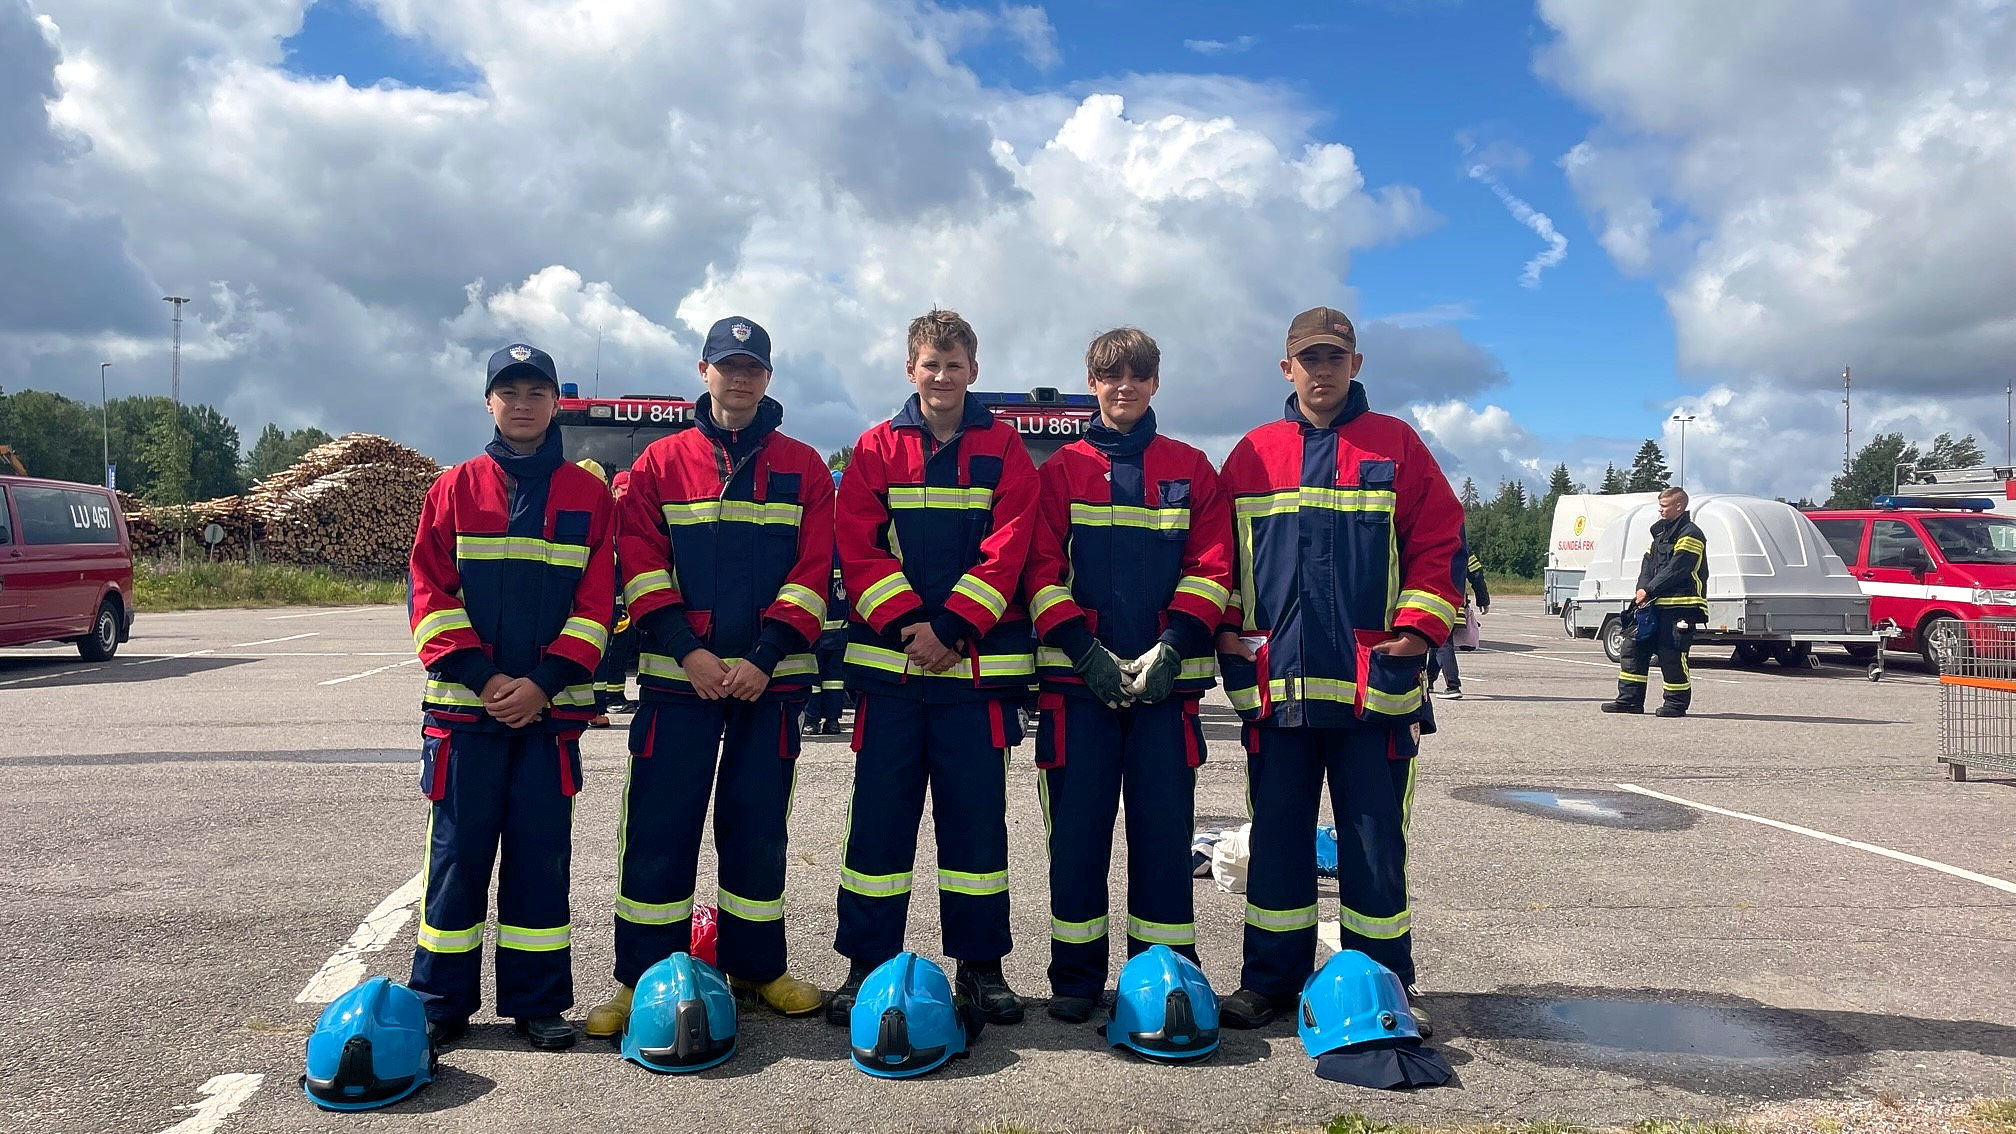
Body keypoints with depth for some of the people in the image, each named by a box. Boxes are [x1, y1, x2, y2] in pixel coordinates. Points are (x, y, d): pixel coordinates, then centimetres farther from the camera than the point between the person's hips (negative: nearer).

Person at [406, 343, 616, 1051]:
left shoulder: (588, 494, 6)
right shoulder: (454, 490, 7)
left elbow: (596, 601, 0)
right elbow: (430, 595, 0)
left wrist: (542, 682, -11)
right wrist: (483, 676, -12)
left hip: (551, 707, 0)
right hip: (464, 706, 0)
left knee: (542, 854, 5)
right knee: (458, 851, 5)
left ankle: (536, 1001, 15)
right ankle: (442, 1001, 17)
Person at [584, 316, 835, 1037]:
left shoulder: (802, 468, 6)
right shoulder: (660, 463, 7)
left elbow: (813, 571, -1)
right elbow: (641, 566, -1)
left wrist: (764, 657, -12)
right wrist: (688, 651, -13)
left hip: (770, 677, 1)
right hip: (678, 676, 0)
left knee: (758, 824, 9)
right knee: (659, 828, 0)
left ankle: (757, 965, 22)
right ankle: (641, 977, 12)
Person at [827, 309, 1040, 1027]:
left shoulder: (1003, 450, 7)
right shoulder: (877, 449, 9)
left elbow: (1006, 550, -3)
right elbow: (858, 548, 0)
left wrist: (949, 628, -13)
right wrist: (906, 623, -13)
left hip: (978, 664, 0)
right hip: (888, 661, 1)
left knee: (977, 814, 5)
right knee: (879, 814, 4)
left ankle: (981, 962, 17)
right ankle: (866, 963, 15)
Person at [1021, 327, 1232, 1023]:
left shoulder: (1190, 470, 10)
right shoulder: (1064, 469, 10)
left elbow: (1211, 567, 3)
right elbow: (1042, 568, 1)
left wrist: (1170, 647, -11)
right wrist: (1084, 649, -11)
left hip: (1166, 677, 0)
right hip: (1078, 677, 0)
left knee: (1164, 827, 3)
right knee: (1078, 827, 3)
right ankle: (1076, 977, 14)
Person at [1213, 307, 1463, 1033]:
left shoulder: (1396, 445, 5)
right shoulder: (1252, 455, 11)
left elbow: (1439, 538, 2)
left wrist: (1418, 626, -7)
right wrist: (1227, 628, 2)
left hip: (1375, 683, -2)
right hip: (1275, 684, 2)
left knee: (1376, 838, 6)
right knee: (1277, 836, 9)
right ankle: (1270, 980, 20)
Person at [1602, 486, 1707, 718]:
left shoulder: (1690, 534, -8)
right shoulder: (1661, 531, 20)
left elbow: (1675, 570, -16)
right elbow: (1648, 563, 14)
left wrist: (1649, 591, -16)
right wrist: (1642, 589, -3)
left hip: (1679, 607, -9)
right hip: (1654, 604, 9)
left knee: (1672, 655, -6)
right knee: (1634, 647, 5)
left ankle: (1677, 703, 6)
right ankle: (1629, 699, 9)